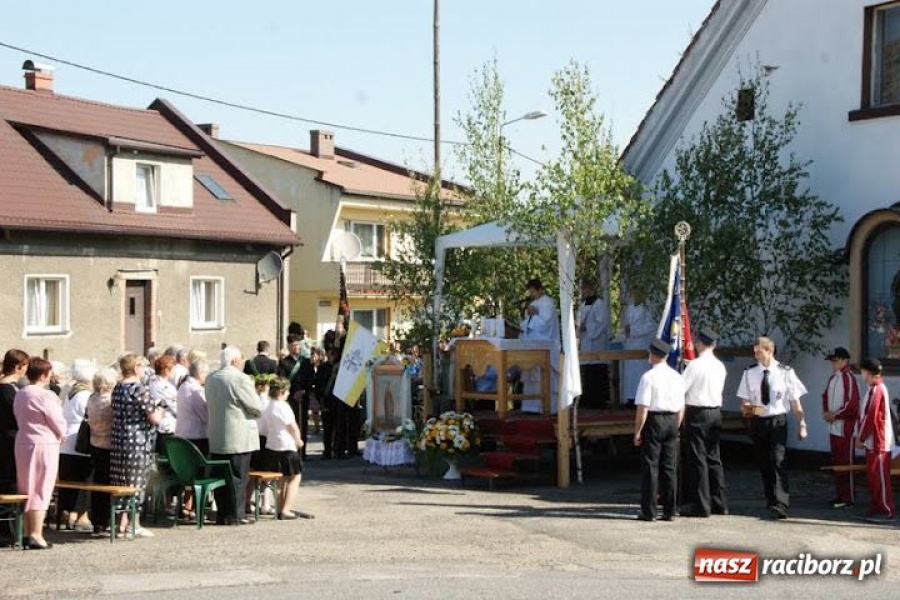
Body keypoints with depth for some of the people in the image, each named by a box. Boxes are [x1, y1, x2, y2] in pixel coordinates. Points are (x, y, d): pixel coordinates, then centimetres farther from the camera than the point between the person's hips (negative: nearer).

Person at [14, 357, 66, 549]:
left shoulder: (19, 394, 7)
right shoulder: (46, 396, -17)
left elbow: (19, 419, 11)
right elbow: (58, 423, -14)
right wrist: (60, 435, 9)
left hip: (23, 443, 7)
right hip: (44, 445, -7)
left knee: (27, 490, 14)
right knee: (41, 490, -2)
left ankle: (27, 533, 18)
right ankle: (36, 535, -3)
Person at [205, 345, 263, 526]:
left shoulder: (210, 379, 7)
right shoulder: (240, 379, -15)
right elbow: (257, 408, -13)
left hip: (216, 438, 7)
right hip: (238, 438, -7)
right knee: (237, 477, 0)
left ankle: (221, 514, 15)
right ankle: (234, 515, 2)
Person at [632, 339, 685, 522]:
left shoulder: (648, 377, -12)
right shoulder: (677, 377, 7)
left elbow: (642, 408, -14)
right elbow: (681, 407, 11)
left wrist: (637, 431, -8)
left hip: (653, 421, -5)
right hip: (672, 421, 5)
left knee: (650, 467, 0)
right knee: (670, 468, 9)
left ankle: (649, 511, 2)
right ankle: (669, 511, 12)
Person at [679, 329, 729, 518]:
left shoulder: (694, 365, -14)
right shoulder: (720, 366, 8)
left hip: (697, 412, -7)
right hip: (716, 412, 7)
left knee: (698, 459, -2)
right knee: (714, 457, 13)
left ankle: (701, 505, 0)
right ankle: (719, 503, 17)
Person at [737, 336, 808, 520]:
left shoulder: (785, 372, -4)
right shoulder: (750, 373, 4)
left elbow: (795, 401, 0)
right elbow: (744, 401, 9)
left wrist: (802, 423, -3)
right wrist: (746, 408, -14)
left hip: (778, 421, -4)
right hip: (758, 422, 4)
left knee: (778, 461, -15)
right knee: (763, 463, 12)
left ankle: (780, 504, -19)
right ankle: (771, 500, 27)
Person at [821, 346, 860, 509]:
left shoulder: (849, 378, -13)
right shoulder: (832, 378, 12)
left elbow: (852, 405, -17)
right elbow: (825, 396, 22)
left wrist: (835, 415, -12)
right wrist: (826, 412, 4)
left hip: (846, 429, -8)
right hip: (833, 427, 8)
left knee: (846, 464, -3)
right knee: (836, 463, 13)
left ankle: (847, 499, 2)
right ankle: (839, 496, 21)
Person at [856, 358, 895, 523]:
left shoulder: (876, 390, -17)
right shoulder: (875, 388, 14)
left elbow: (871, 418, -19)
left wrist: (861, 438, -12)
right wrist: (863, 437, 14)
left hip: (878, 441, -10)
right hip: (873, 441, 10)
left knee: (880, 477, -5)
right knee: (873, 476, 13)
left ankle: (887, 511, -1)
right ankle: (876, 508, 19)